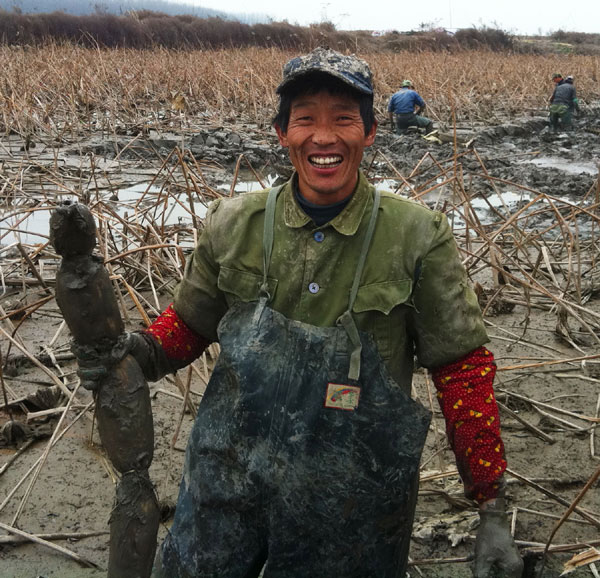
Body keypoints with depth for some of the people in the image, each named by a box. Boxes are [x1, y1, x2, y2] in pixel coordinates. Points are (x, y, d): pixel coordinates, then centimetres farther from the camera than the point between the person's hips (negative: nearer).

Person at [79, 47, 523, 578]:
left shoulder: (417, 237, -13)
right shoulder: (235, 225, -6)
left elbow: (463, 368, -8)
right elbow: (190, 321, 8)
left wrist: (493, 509, -8)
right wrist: (142, 355, -14)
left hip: (354, 495, -2)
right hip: (231, 477, 3)